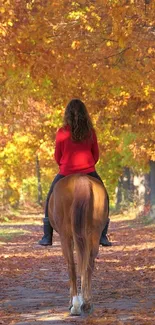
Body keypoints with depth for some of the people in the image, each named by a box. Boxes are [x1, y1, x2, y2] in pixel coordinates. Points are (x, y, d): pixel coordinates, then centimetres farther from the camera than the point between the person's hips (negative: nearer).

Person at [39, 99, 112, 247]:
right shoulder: (90, 132, -2)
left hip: (66, 173, -1)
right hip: (88, 171, 1)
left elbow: (57, 157, 1)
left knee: (50, 200, 18)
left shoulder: (62, 132, -7)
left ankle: (47, 237, 13)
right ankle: (103, 236, 7)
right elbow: (96, 155, 7)